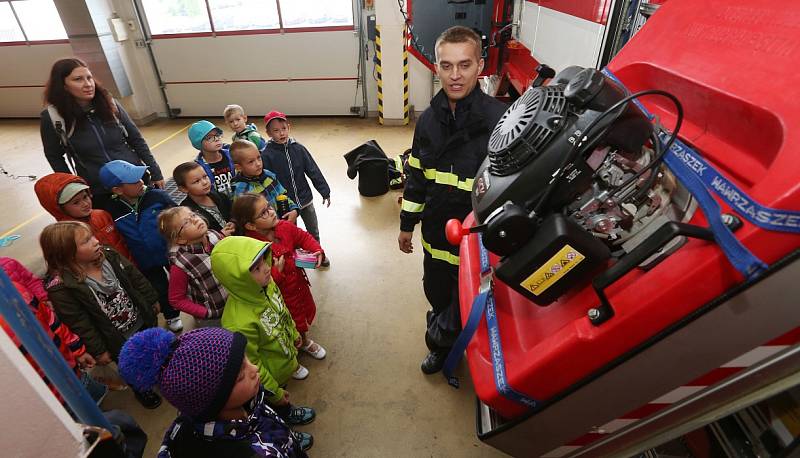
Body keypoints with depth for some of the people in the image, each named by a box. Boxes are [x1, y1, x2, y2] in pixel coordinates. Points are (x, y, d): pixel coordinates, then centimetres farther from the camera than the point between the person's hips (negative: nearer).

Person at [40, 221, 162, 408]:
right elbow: (78, 325, -21)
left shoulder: (109, 256, -14)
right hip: (117, 340, -4)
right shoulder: (60, 287, -28)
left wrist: (152, 301, 5)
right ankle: (141, 390, 53)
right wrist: (98, 351, -13)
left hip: (142, 321, 4)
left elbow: (137, 278, -1)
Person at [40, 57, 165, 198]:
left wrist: (155, 173, 3)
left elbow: (136, 140, 4)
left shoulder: (109, 104, -3)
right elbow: (55, 157, 4)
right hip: (98, 191, -2)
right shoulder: (53, 117, -8)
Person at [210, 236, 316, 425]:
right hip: (271, 375, -4)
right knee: (280, 403, 28)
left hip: (285, 353, 4)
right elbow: (250, 365, -27)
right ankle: (286, 413, 57)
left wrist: (294, 333, 14)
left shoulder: (265, 284, -23)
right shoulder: (239, 323, -43)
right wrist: (274, 391, -13)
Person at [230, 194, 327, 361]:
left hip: (298, 283, 6)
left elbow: (303, 237, 0)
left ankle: (304, 341, 61)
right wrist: (276, 272, -36)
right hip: (280, 295, -6)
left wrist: (317, 250, -15)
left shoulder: (284, 227, -14)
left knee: (305, 311, 29)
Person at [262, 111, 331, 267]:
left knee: (313, 231, 19)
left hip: (305, 199, 3)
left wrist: (325, 191, -1)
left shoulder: (298, 148, -5)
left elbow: (313, 171, -1)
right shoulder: (267, 154, -13)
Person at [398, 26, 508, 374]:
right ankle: (441, 346, 55)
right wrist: (407, 224, 13)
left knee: (468, 303, 15)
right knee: (437, 296, 25)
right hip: (437, 233, 5)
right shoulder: (428, 120, -1)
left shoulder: (500, 120, -19)